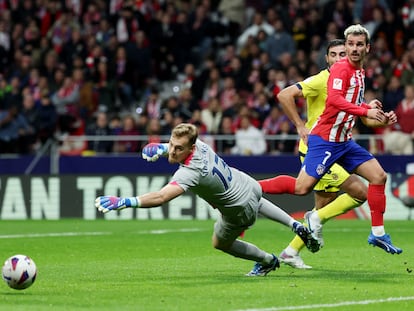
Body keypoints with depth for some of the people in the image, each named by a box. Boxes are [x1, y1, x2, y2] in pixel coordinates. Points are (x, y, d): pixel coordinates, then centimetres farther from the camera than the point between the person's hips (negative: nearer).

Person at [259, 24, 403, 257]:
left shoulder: (360, 72, 14)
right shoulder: (341, 68, -14)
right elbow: (334, 99, -30)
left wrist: (377, 115, 15)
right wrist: (365, 111, -33)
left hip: (345, 141, 9)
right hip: (325, 139, -9)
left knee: (379, 176, 2)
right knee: (301, 187, -14)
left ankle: (378, 233, 6)